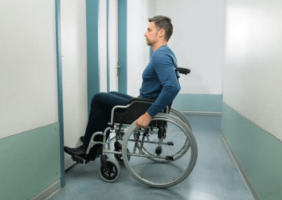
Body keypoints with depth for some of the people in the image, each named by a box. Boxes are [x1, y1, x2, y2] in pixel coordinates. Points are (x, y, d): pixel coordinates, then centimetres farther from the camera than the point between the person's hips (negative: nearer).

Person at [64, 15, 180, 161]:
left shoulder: (160, 56, -22)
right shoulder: (165, 53, 10)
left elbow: (172, 88, -37)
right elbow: (171, 83, 22)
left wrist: (149, 114, -31)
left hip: (144, 110, -10)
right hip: (147, 104, 10)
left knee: (99, 99, 1)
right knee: (111, 95, 23)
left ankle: (88, 149, 13)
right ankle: (96, 146, 25)